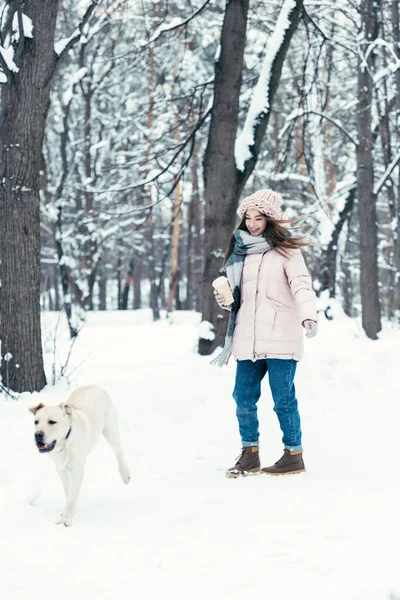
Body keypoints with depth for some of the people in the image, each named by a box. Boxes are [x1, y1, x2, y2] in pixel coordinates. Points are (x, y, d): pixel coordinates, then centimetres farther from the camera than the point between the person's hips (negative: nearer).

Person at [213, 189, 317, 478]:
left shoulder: (286, 250, -4)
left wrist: (308, 315, -34)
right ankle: (250, 454, 20)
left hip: (280, 339, -6)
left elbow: (301, 285, -17)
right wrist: (224, 298, 2)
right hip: (248, 339, 6)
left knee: (283, 399, -1)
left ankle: (294, 455, 12)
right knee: (243, 397, 8)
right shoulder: (241, 249, 14)